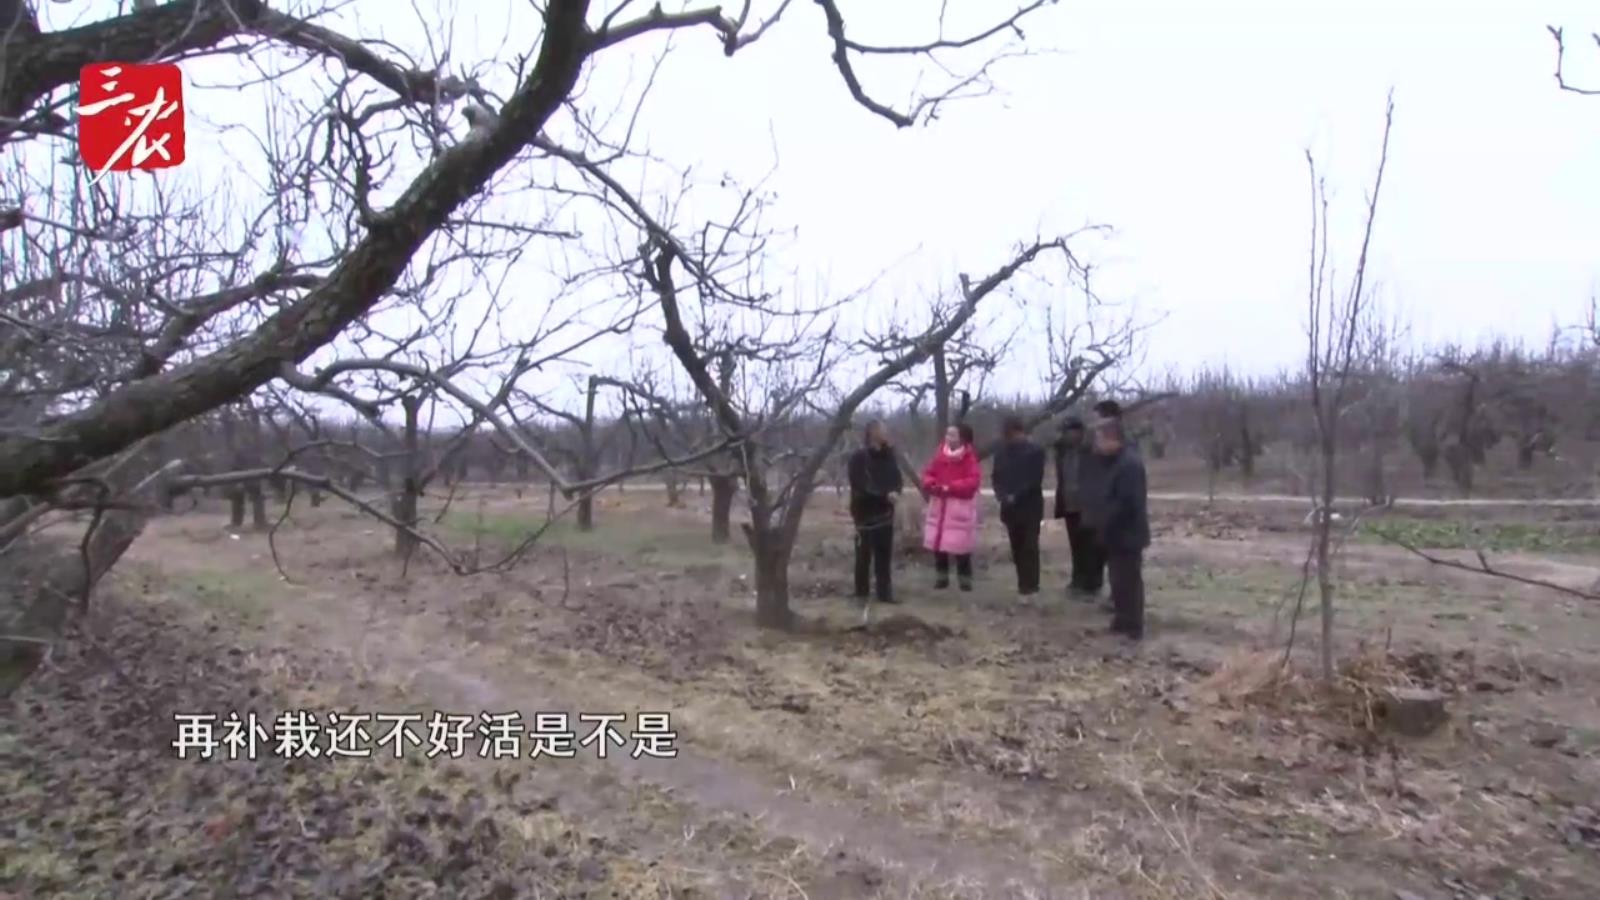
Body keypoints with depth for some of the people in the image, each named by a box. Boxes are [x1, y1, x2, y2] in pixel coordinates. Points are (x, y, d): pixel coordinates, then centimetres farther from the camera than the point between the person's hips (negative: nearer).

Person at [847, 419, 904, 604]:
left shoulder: (889, 455, 7)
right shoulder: (859, 457, -12)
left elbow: (897, 479, 7)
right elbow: (861, 487, -17)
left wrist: (895, 491, -15)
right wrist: (885, 495, -22)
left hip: (885, 513, 5)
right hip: (866, 514, -5)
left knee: (884, 555, 9)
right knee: (864, 555, 2)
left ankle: (884, 592, 18)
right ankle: (861, 593, 13)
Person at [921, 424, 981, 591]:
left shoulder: (969, 457, -10)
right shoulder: (939, 454, 5)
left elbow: (973, 481, -18)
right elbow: (928, 473, 10)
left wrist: (950, 487, -23)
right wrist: (931, 484, -12)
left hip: (961, 507, -5)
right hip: (939, 505, 5)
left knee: (961, 545, -3)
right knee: (937, 543, 8)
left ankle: (965, 579, 11)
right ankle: (941, 577, 22)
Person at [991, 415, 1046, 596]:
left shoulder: (1035, 451, -7)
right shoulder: (1001, 451, 8)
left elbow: (1035, 480, -13)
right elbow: (997, 477, 10)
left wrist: (1015, 496, -17)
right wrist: (1001, 494, -9)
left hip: (1030, 507, -5)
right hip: (1010, 507, 5)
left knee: (1029, 546, -4)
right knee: (1017, 547, 7)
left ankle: (1030, 584, 0)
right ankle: (1023, 583, 15)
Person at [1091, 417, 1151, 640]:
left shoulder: (1129, 463, -22)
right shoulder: (1117, 460, 11)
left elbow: (1127, 502, -27)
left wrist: (1106, 525, -18)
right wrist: (1105, 526, 11)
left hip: (1126, 534, -10)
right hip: (1119, 533, 10)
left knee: (1128, 582, -2)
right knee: (1120, 580, 17)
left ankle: (1132, 628, 7)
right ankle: (1123, 621, 28)